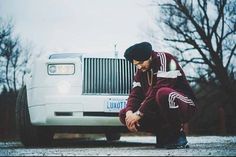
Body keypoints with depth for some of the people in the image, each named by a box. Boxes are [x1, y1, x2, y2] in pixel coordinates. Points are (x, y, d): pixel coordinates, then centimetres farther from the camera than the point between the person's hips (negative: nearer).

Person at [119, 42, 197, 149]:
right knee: (123, 115, -4)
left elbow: (158, 89, -27)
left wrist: (139, 113, -27)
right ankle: (164, 135, 1)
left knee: (163, 93, -40)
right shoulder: (141, 71, 8)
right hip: (160, 112, 8)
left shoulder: (165, 59, -17)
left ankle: (178, 135, -19)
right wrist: (129, 112, -21)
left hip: (185, 105, -8)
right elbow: (135, 93, 1)